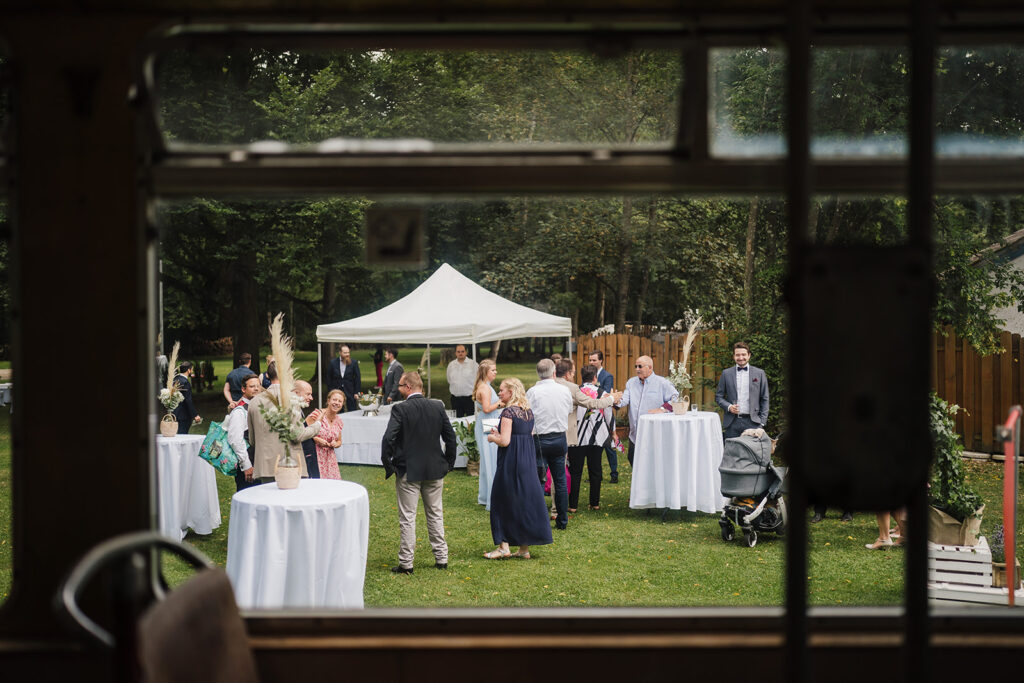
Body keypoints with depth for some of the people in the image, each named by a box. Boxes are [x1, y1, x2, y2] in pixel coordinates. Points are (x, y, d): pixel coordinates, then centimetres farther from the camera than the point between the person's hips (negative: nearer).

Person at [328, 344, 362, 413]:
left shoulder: (354, 362, -5)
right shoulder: (333, 362, -2)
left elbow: (358, 378, -3)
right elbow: (329, 378, 4)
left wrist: (357, 392, -7)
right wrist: (330, 391, 1)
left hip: (350, 391, -1)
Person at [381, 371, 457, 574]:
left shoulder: (400, 409, -13)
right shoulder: (438, 407, 1)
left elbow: (388, 439, -18)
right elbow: (450, 437, 4)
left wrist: (388, 465, -6)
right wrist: (448, 463, 14)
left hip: (408, 471, -4)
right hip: (435, 470, 4)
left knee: (407, 517, 2)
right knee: (435, 514, 16)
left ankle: (406, 563, 5)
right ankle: (441, 558, 20)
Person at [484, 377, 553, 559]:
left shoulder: (509, 412, -15)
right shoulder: (528, 411, 9)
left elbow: (504, 441, -21)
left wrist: (492, 437, -1)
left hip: (511, 461, -8)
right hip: (528, 459, 8)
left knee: (505, 500, 3)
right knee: (526, 499, 10)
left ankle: (504, 546, 5)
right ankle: (524, 548, 14)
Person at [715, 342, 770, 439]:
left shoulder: (759, 373, 8)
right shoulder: (726, 373, 9)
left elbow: (764, 399, 9)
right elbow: (718, 396, 12)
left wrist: (762, 422, 2)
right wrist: (728, 406, -8)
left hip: (752, 422, -1)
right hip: (732, 423, 1)